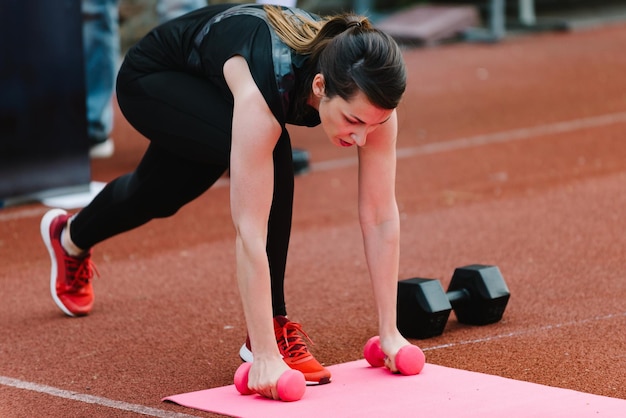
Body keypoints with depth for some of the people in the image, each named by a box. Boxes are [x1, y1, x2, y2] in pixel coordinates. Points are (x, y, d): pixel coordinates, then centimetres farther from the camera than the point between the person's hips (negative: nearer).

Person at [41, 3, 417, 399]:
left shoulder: (368, 94, -34)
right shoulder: (264, 90, -48)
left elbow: (381, 217, -25)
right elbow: (250, 232, -46)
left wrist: (390, 332, -24)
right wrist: (265, 356, -46)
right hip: (153, 78, -6)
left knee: (159, 196, 27)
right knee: (268, 155, -31)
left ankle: (71, 238, 61)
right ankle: (270, 333, -17)